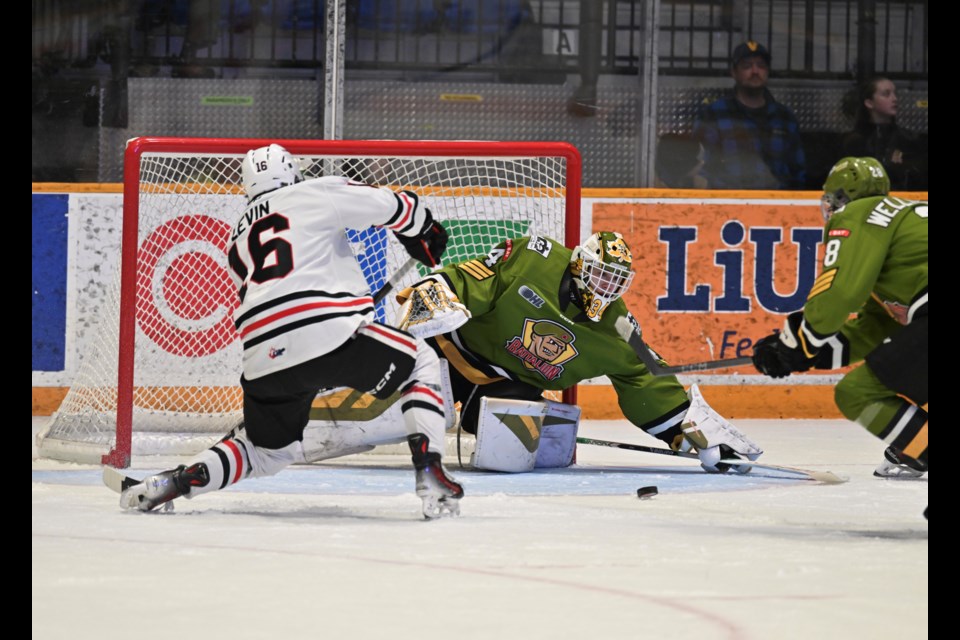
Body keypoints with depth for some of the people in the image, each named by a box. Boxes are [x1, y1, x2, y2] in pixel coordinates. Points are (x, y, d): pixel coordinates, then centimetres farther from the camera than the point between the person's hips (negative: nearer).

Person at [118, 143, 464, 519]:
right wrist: (426, 235, 32)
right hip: (328, 334, -5)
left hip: (263, 359, 5)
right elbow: (393, 206, 12)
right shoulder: (317, 193, 12)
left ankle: (177, 481, 5)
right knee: (421, 364, 17)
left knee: (268, 447, 26)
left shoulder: (237, 239, 30)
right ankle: (430, 477, 1)